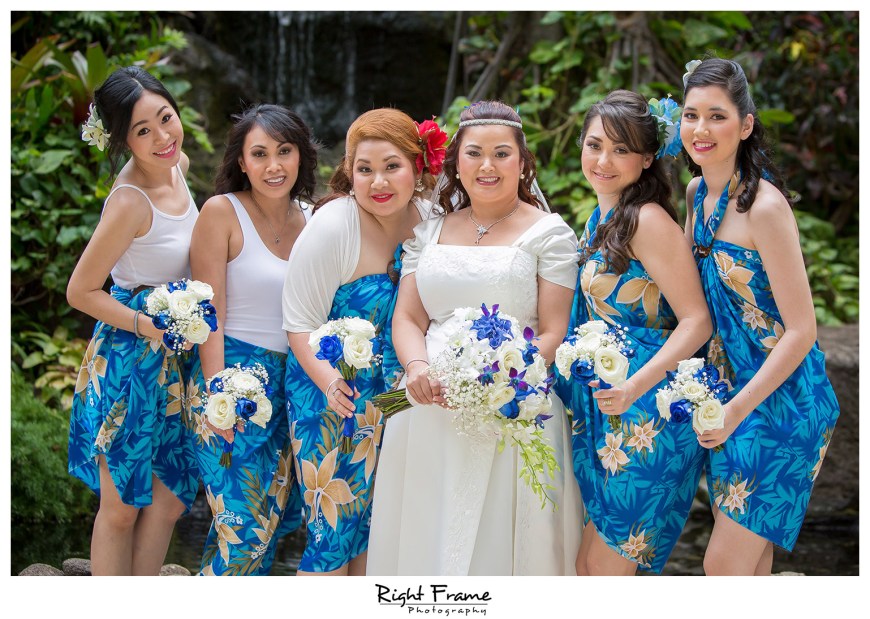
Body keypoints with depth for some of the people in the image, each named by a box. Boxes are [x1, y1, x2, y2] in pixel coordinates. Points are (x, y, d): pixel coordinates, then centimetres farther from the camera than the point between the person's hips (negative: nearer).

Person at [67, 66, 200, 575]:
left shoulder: (177, 165, -1)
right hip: (130, 361, -8)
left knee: (170, 500, 13)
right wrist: (149, 326, -21)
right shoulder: (130, 203, -24)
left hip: (175, 361, 8)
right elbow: (80, 291, -16)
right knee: (121, 507, 5)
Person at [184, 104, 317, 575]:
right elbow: (210, 314, -12)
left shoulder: (311, 218, 8)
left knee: (277, 517, 11)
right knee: (244, 526, -9)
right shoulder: (222, 212, -9)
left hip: (293, 381, 6)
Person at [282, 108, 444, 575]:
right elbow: (301, 325, -15)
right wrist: (330, 382, -30)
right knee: (333, 533, -4)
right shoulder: (332, 226, -17)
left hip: (393, 397, 5)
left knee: (374, 525, 13)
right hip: (328, 396, -5)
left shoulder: (428, 219, -2)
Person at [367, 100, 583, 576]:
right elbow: (407, 316, 10)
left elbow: (554, 334, -5)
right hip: (428, 415, 4)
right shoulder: (429, 232, 15)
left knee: (498, 546, -2)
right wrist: (417, 367, -12)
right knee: (424, 543, 7)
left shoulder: (548, 233, 2)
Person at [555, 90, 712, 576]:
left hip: (646, 417, -9)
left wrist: (635, 386, -28)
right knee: (587, 562, 12)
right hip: (599, 413, 9)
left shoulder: (648, 220, -15)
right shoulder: (600, 218, 13)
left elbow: (697, 322, -19)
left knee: (606, 566, -1)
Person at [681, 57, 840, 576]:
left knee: (724, 564, -5)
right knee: (751, 551, 15)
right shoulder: (697, 193, 4)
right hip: (730, 387, 8)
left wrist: (737, 410, -19)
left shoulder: (764, 205, -21)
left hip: (780, 400, -8)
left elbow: (801, 331, -20)